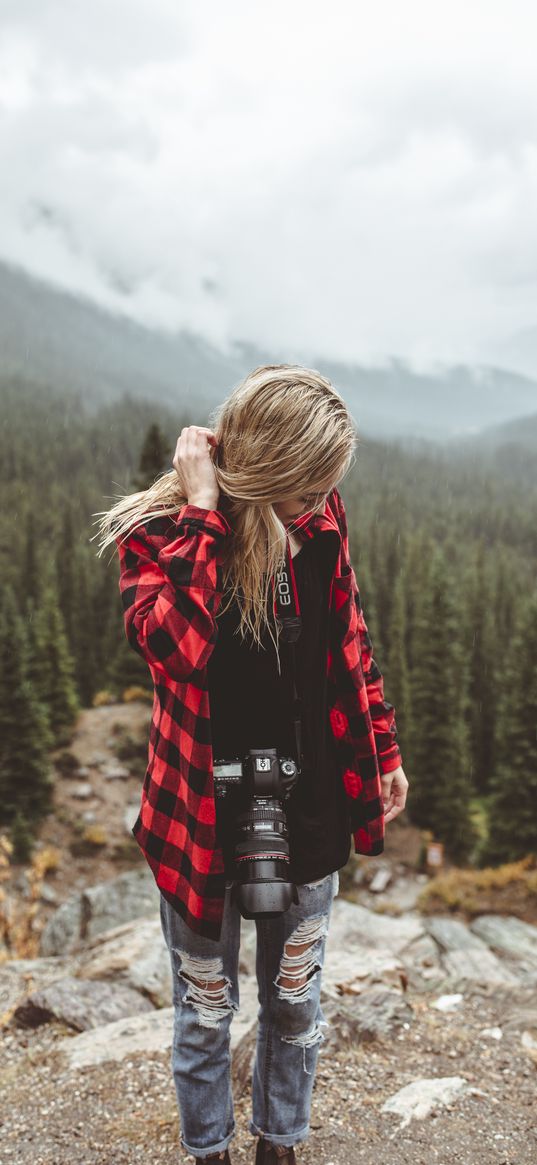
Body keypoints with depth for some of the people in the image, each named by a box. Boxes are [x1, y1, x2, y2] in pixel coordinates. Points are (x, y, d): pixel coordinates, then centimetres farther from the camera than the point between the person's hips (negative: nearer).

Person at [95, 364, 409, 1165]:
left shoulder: (321, 516, -6)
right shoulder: (156, 531, -17)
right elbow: (173, 646, -37)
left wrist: (383, 748, 11)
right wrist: (203, 514, -33)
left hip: (308, 810, 3)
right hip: (205, 817, -3)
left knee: (296, 1002, 21)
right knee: (206, 1009, 17)